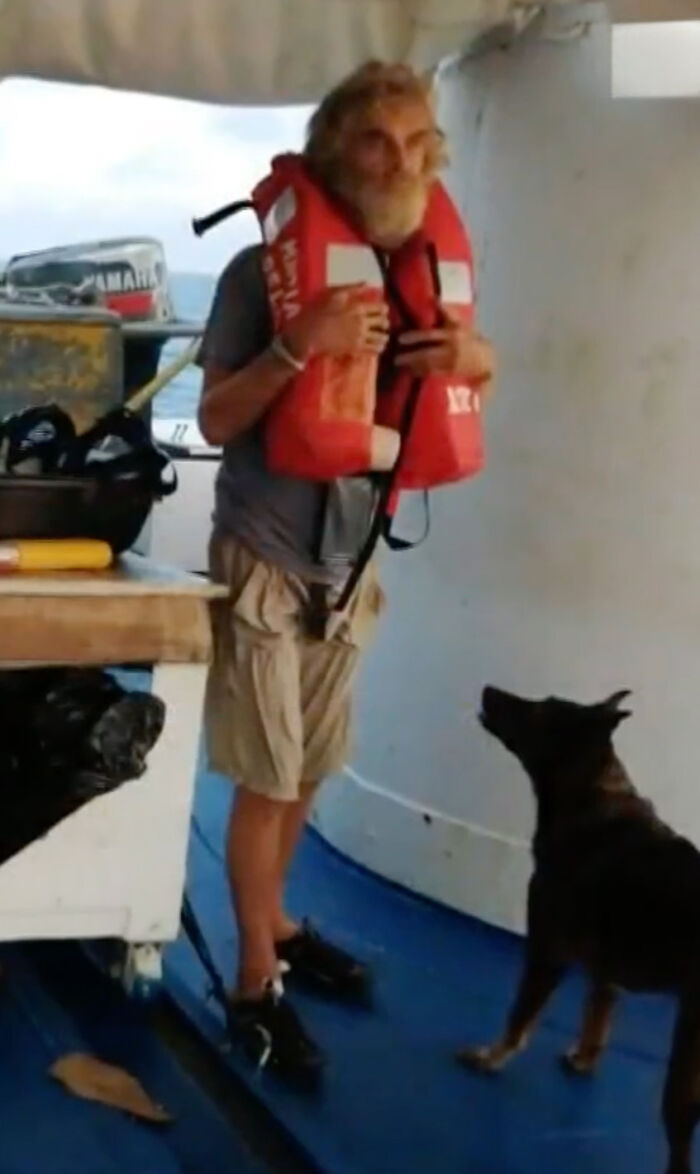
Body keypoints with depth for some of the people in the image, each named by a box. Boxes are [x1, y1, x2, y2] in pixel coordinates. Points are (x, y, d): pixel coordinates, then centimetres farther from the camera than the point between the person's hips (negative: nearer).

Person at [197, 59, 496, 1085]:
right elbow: (215, 421, -12)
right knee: (267, 780, 0)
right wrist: (300, 345, -29)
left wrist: (477, 357, -12)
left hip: (351, 562, 5)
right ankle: (256, 983, 12)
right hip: (266, 559, -5)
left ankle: (275, 924, 36)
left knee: (310, 770, 16)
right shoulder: (263, 270, -13)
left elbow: (471, 366, 12)